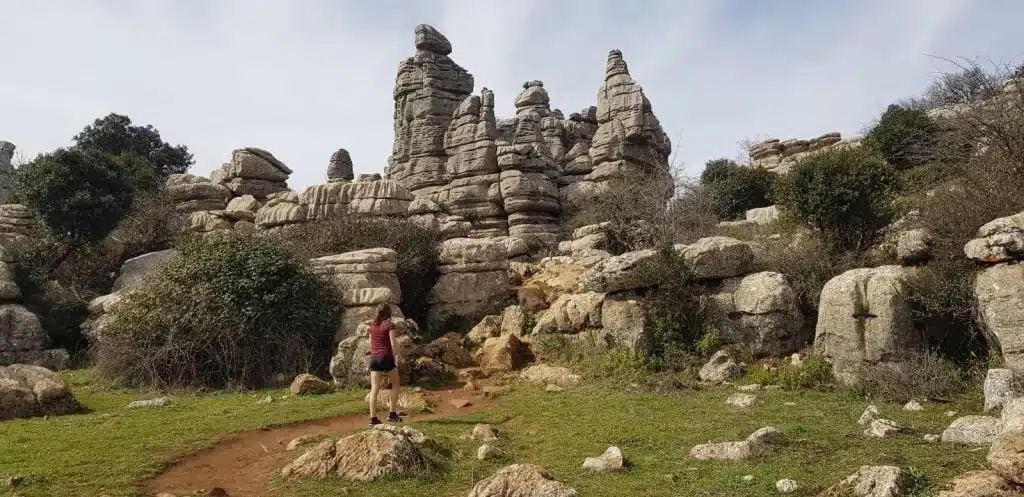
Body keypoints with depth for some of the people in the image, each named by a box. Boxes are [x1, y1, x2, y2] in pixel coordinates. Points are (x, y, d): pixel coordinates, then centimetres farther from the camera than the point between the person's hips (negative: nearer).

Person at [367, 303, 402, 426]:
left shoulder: (372, 325, 12)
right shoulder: (390, 325, -6)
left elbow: (371, 344, 16)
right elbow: (393, 344, -12)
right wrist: (395, 359, -6)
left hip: (374, 358, 5)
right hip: (387, 357, -5)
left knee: (374, 389, 0)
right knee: (395, 385, 12)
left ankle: (373, 418, -3)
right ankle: (392, 414, 10)